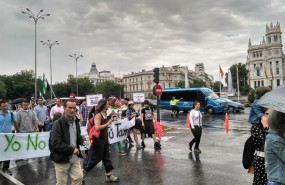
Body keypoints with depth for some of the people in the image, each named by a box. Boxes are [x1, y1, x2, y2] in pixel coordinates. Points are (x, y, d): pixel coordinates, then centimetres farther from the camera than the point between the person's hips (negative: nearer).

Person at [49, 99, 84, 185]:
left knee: (79, 177, 6)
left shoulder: (75, 121, 6)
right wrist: (71, 149, -21)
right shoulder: (58, 123, -17)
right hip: (62, 158, -6)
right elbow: (56, 144, -23)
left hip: (74, 156, 6)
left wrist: (82, 142, -1)